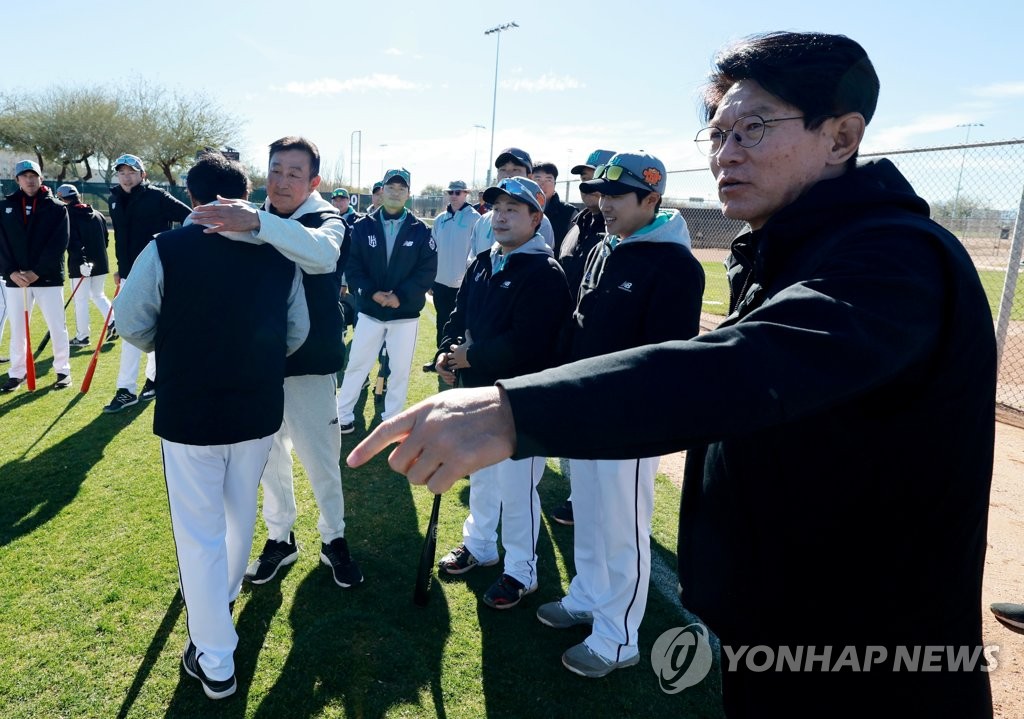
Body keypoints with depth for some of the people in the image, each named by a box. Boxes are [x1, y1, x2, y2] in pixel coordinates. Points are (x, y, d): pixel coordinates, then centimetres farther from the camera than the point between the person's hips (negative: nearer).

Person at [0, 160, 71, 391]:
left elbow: (59, 244, -8)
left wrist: (37, 272, -14)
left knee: (57, 327, 1)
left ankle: (63, 370, 14)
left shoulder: (57, 208, 0)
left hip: (48, 278, -2)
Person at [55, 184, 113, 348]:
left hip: (80, 266, -6)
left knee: (80, 301, 2)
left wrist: (81, 261, -25)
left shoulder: (68, 216, -9)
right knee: (98, 295, 21)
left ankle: (82, 337, 9)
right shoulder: (97, 215, 10)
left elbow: (73, 243, -20)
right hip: (100, 264, 6)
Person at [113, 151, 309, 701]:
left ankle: (215, 662, 17)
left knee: (200, 531, 8)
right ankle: (224, 593, 50)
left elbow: (132, 324, -7)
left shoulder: (166, 250, -14)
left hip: (188, 413, -3)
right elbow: (297, 332, 0)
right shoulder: (279, 255, -5)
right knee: (240, 511, 25)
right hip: (259, 411, 4)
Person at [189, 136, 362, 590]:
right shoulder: (252, 220, 6)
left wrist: (255, 224, -48)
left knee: (321, 459, 5)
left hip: (308, 364, -4)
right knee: (268, 455, 15)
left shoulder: (327, 220, -9)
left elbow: (322, 252, -35)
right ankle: (280, 537, 34)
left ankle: (333, 539, 27)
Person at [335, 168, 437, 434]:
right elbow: (353, 266, -2)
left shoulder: (420, 230, -2)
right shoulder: (363, 227, 0)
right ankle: (343, 415, 23)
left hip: (405, 314, 0)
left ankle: (392, 420, 25)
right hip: (369, 311, 1)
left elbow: (428, 270, -6)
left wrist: (401, 295, -17)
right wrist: (370, 292, -17)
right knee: (356, 365, 9)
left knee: (400, 369, 9)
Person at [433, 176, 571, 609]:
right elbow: (459, 316, 14)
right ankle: (478, 544, 45)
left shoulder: (545, 274, -17)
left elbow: (526, 344, -27)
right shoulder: (481, 265, 10)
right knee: (480, 476, 23)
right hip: (477, 392, 8)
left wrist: (470, 356, -20)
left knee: (515, 489, 2)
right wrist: (448, 353, -5)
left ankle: (521, 572, 22)